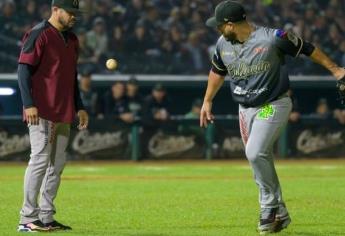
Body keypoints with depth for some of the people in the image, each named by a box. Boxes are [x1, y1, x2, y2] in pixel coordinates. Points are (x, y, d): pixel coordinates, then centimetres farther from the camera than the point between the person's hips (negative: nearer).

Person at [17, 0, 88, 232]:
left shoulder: (71, 39, 17)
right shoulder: (39, 35, -8)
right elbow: (24, 69, -12)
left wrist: (79, 107, 21)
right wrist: (29, 104, -20)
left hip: (64, 113, 8)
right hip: (42, 111, -8)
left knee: (58, 163, 8)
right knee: (40, 159, -11)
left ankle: (46, 217, 13)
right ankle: (28, 219, -8)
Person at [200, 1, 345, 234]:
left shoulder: (272, 38, -19)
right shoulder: (223, 44, 1)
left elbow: (307, 48, -9)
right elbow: (217, 72, 20)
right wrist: (207, 101, 25)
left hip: (274, 105, -7)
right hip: (246, 109, 7)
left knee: (255, 153, -24)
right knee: (261, 161, 9)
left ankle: (269, 206, -9)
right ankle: (279, 213, 21)